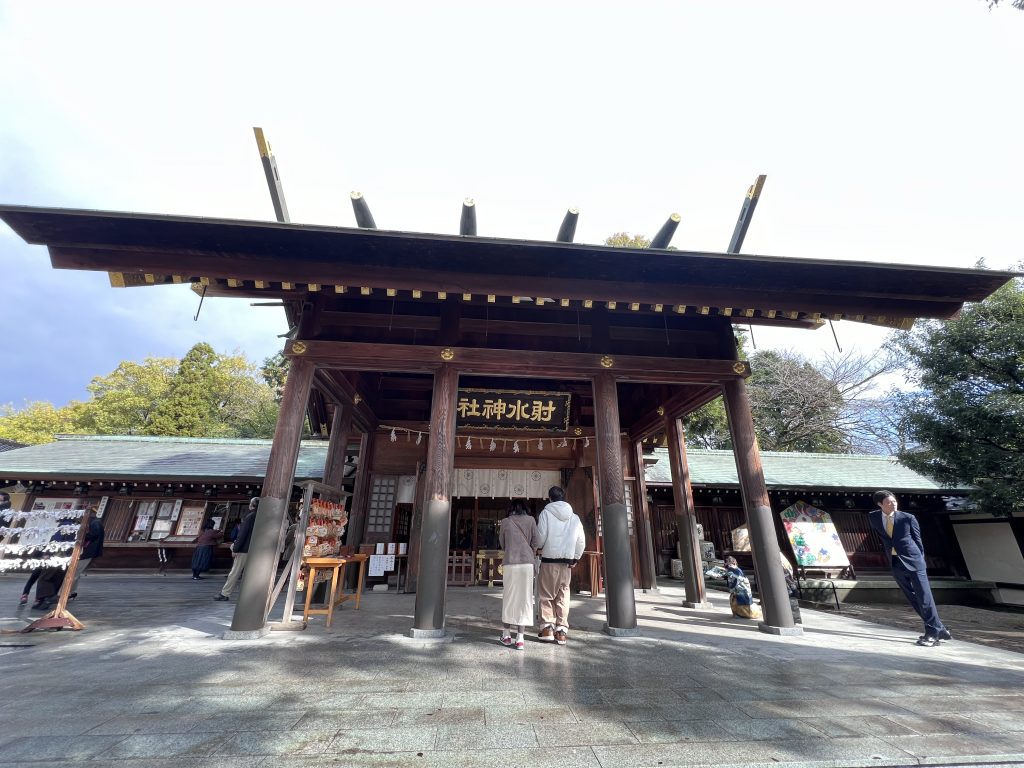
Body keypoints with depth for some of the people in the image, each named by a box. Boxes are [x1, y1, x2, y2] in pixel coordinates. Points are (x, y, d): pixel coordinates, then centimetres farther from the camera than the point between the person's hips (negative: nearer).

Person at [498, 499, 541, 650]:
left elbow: (502, 543, 12)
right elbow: (536, 542, 2)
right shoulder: (530, 520, 3)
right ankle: (520, 639, 5)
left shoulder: (506, 522, 4)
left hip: (509, 564, 1)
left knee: (508, 598, 13)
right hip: (526, 563, -1)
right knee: (524, 598, 5)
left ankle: (506, 635, 20)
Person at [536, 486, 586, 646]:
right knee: (563, 596, 12)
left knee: (546, 595, 9)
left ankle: (547, 628, 9)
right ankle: (561, 630, 14)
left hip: (549, 560, -3)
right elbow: (581, 541, 8)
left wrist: (537, 548, 7)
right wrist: (575, 558, 19)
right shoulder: (574, 517, 6)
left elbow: (540, 537, -13)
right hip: (566, 562, 4)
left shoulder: (546, 512, -8)